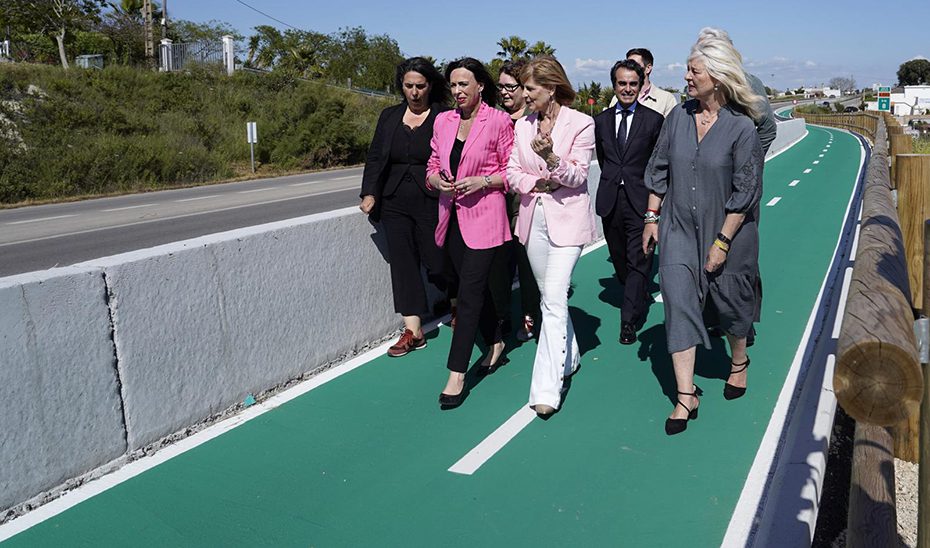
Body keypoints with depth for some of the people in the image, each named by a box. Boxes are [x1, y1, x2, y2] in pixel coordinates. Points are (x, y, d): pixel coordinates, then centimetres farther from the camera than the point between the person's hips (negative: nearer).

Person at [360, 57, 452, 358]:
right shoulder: (389, 116, 10)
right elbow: (375, 157, 10)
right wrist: (370, 193, -1)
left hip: (432, 204, -5)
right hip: (396, 204, 5)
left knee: (437, 263, 0)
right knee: (403, 263, 3)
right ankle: (413, 330, 9)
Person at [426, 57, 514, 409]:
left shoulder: (499, 121, -6)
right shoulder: (442, 121, 9)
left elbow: (511, 170, -3)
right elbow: (433, 165, 16)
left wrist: (483, 181, -18)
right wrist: (437, 180, -6)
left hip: (483, 215, -6)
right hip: (452, 215, 6)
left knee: (469, 291, -8)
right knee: (475, 285, 16)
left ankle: (456, 375, -5)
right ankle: (495, 343, 37)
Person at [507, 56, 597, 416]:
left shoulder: (581, 124, -6)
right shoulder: (523, 125, 9)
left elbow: (577, 176, -10)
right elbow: (512, 172, 7)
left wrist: (551, 157, -28)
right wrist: (537, 182, -12)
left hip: (567, 218, -6)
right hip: (533, 217, 6)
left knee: (554, 298, -14)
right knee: (549, 296, 14)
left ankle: (547, 387, -12)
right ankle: (568, 357, 35)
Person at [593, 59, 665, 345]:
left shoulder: (654, 120, -1)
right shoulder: (601, 120, 8)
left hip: (641, 201, -4)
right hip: (610, 201, 4)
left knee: (638, 262, -5)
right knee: (619, 260, 16)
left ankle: (629, 321, 0)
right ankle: (640, 298, 40)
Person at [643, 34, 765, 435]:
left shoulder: (742, 126, -14)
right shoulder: (678, 116, -1)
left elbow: (745, 192, -13)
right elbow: (659, 170, 7)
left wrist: (722, 242, -15)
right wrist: (652, 217, 3)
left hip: (727, 231, -3)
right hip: (679, 228, 3)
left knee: (730, 303, 15)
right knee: (679, 302, -5)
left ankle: (739, 362, 45)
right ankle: (686, 395, 1)